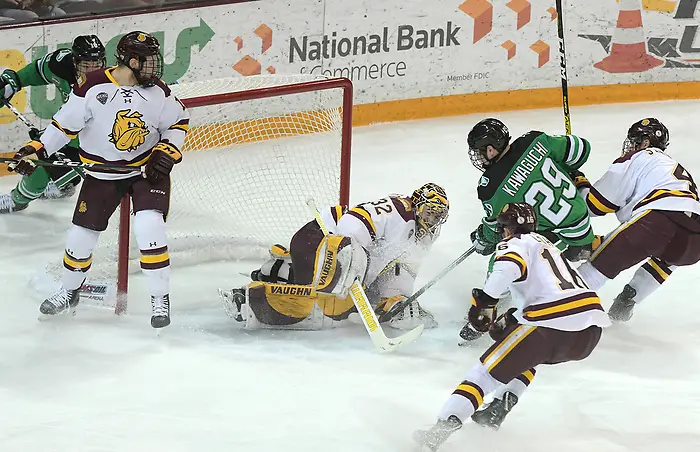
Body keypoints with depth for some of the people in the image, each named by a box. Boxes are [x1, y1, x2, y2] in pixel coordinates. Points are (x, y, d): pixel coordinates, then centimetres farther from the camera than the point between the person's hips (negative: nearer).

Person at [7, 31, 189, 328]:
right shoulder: (93, 87, -18)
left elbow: (178, 122, 5)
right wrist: (35, 150, -16)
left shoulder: (157, 90, -10)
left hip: (147, 170, 0)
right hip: (102, 174, 0)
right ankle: (70, 292, 33)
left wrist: (167, 153, -8)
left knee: (149, 227, -20)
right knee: (82, 234, 5)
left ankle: (160, 299, -6)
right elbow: (65, 124, -9)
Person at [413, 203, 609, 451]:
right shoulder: (548, 246, 35)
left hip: (554, 325, -7)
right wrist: (508, 321, 33)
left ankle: (443, 428, -17)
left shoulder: (515, 243, 9)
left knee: (487, 370, -1)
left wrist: (485, 301, -14)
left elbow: (508, 266, -15)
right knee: (527, 353, 35)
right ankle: (497, 412, 20)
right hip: (591, 331, 7)